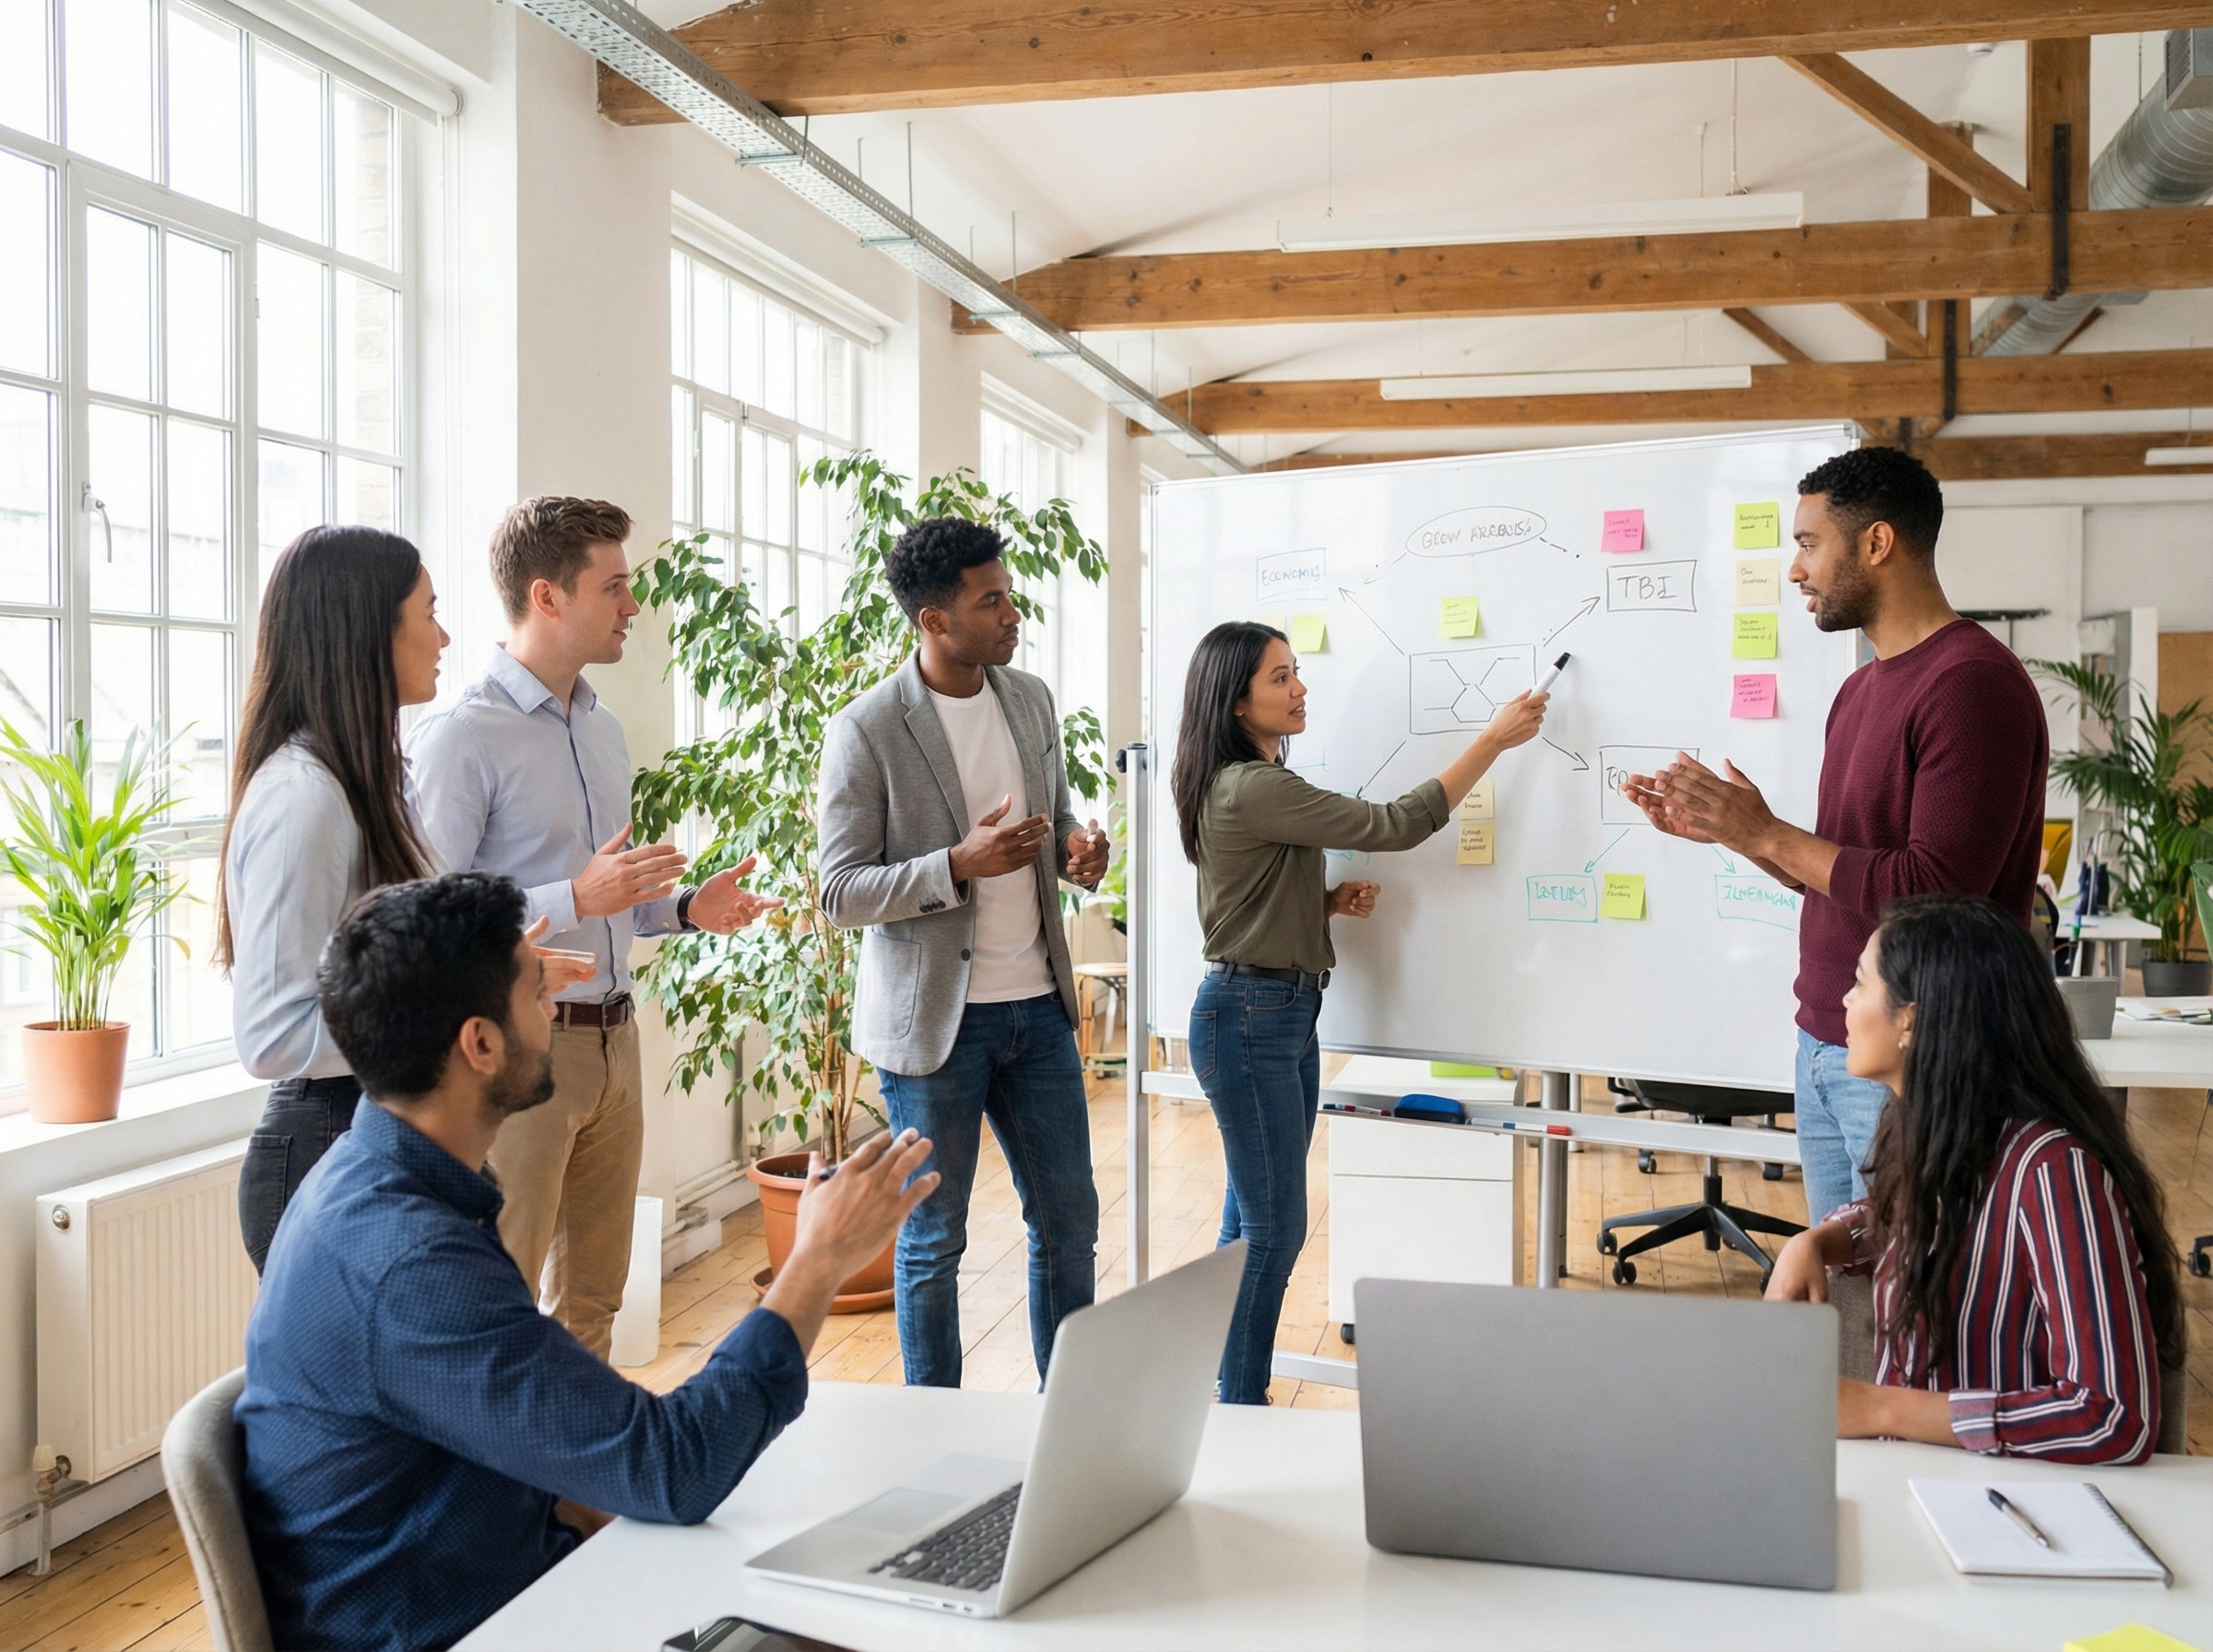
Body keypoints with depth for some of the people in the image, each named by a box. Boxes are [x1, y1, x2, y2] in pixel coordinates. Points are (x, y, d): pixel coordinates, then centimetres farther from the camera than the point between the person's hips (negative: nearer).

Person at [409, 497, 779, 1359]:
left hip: (613, 1038, 8)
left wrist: (684, 908, 6)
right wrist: (578, 898, -27)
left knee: (591, 1299, 17)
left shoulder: (602, 729, 14)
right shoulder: (462, 738, -13)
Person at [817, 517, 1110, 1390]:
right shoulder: (866, 731, -13)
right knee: (933, 1241, 8)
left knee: (1069, 1224, 12)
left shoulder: (1032, 699, 6)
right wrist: (958, 865, -26)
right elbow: (840, 893, -12)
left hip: (1037, 1006, 6)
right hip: (935, 1019, -5)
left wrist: (1075, 845, -5)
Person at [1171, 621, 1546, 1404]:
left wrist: (1333, 899, 2)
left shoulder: (1257, 782, 13)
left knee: (1253, 1219, 15)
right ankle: (1240, 1408, 9)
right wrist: (1494, 739, -15)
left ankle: (1232, 1395, 24)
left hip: (1285, 1013, 10)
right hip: (1249, 1016, -10)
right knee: (1274, 1227, -2)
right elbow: (1396, 825, -21)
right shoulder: (1252, 790, -20)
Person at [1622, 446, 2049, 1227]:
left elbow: (1933, 891, -23)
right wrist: (1723, 830, 7)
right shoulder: (1862, 688, 14)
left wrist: (1765, 833, -16)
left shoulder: (1972, 682, -16)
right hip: (1824, 1047, 9)